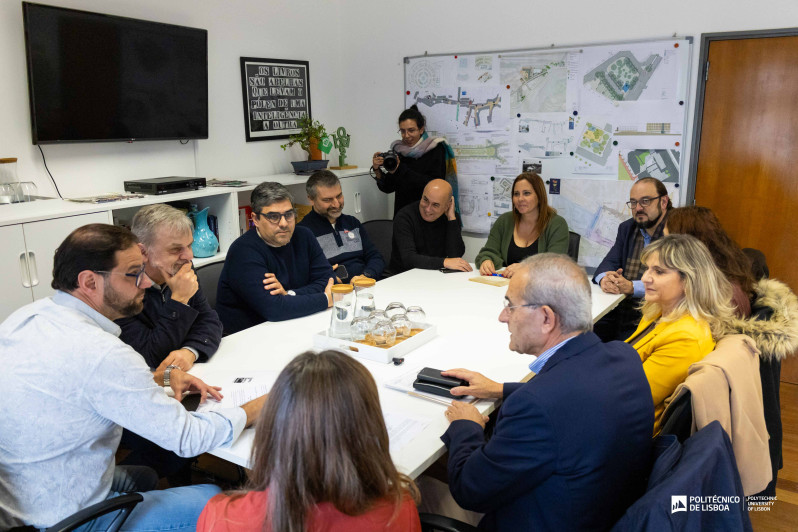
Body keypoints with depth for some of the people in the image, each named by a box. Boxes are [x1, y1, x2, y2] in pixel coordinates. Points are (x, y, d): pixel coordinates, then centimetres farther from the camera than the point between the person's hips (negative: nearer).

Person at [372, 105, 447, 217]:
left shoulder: (436, 149, -1)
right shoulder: (397, 150, 9)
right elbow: (388, 188, 10)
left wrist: (400, 170, -15)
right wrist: (377, 170, -8)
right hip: (402, 213, 3)